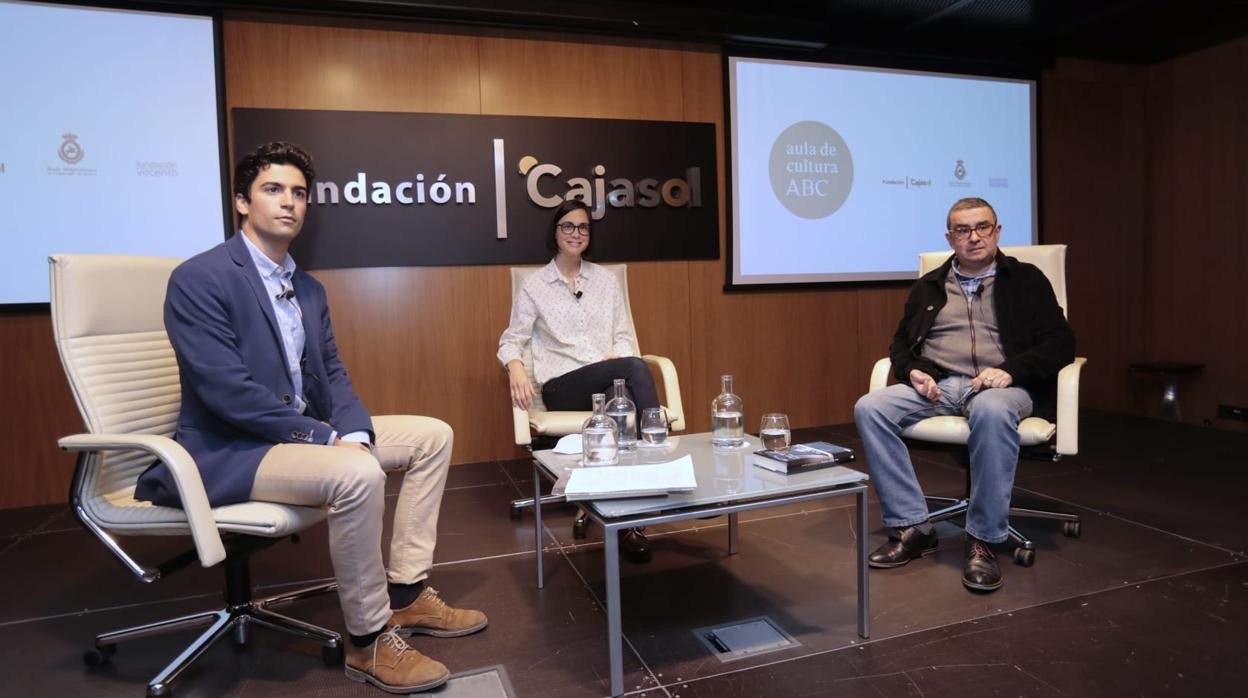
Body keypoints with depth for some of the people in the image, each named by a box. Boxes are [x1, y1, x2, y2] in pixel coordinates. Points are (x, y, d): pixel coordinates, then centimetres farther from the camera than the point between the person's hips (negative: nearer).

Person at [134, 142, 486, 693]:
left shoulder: (308, 288, 11)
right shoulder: (198, 279, -14)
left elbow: (332, 375, 9)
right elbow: (228, 391, -23)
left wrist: (355, 434, -11)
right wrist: (328, 438, -22)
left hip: (307, 434, 9)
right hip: (228, 452, -9)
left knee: (432, 436, 3)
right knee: (357, 475, -34)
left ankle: (406, 593, 6)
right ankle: (369, 638, -13)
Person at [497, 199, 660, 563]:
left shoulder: (606, 279, 17)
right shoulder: (534, 284, 8)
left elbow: (624, 336, 17)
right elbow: (512, 340, 6)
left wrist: (618, 357, -8)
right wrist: (516, 367, -19)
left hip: (611, 381, 3)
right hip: (561, 385, -3)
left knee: (624, 397, -37)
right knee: (635, 369, -34)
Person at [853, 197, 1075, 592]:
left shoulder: (1025, 280, 11)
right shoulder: (928, 287, 19)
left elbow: (1060, 343, 3)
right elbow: (901, 343, 18)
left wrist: (1010, 370, -15)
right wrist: (913, 371, -5)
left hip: (1000, 387, -3)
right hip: (936, 386, 3)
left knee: (991, 411, -41)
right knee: (870, 408, -25)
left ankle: (983, 540, -27)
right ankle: (913, 528, -19)